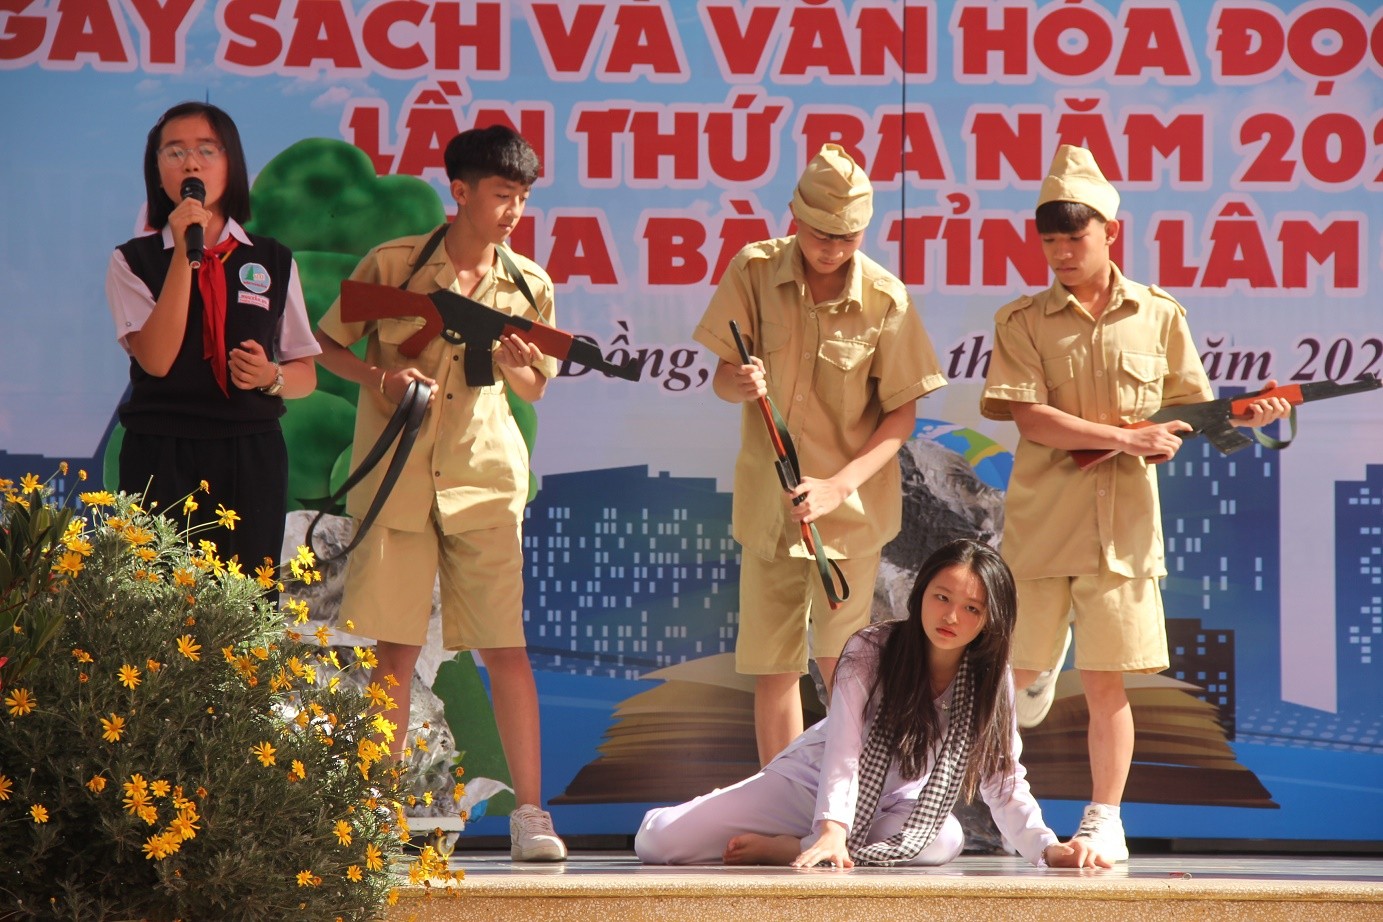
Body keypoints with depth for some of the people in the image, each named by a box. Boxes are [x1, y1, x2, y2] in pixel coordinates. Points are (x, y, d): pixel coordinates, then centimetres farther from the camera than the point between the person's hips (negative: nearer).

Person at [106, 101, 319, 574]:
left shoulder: (273, 261, 13)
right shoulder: (132, 261, 6)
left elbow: (305, 374, 15)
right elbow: (156, 359, -10)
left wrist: (270, 375, -8)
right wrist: (184, 254, -11)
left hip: (251, 458, 2)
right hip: (161, 458, -2)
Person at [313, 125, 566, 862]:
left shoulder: (528, 285, 5)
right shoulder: (392, 265, -3)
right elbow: (327, 348, 4)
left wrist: (514, 366, -8)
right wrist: (381, 376, -14)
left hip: (484, 479, 1)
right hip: (396, 476, -1)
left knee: (506, 647, -4)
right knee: (395, 648, 2)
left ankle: (530, 812, 0)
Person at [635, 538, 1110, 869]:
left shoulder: (990, 682, -12)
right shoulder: (870, 649, -21)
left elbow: (1004, 782, -13)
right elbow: (844, 750, -29)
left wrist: (1048, 848, -30)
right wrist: (832, 831, -44)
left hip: (893, 808, 2)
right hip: (813, 783, -2)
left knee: (945, 839, -38)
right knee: (657, 843, -18)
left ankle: (787, 848, -20)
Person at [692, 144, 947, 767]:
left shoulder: (885, 297, -11)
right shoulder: (754, 271, -5)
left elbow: (902, 412, -6)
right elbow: (722, 378, -1)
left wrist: (838, 486, -18)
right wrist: (741, 384, -26)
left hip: (851, 503, -2)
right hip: (767, 500, 3)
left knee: (840, 665, -6)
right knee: (771, 666, 7)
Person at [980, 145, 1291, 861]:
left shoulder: (1159, 316, 6)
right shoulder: (1022, 322, 0)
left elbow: (1190, 413, 11)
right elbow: (1029, 417, -11)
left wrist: (1248, 417, -9)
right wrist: (1128, 438, -16)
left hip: (1124, 528, 0)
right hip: (1039, 524, 0)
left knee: (1106, 683, -1)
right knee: (1013, 671, 10)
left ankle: (1105, 819, 8)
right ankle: (1042, 664, 47)